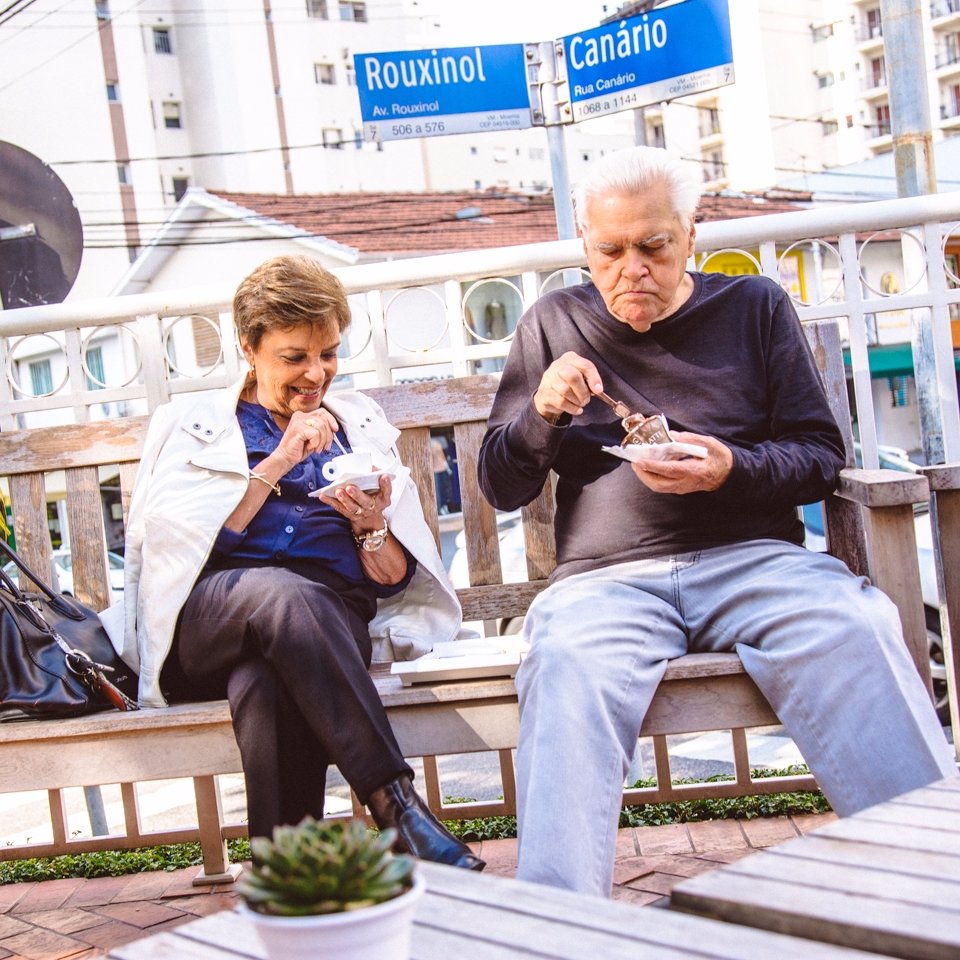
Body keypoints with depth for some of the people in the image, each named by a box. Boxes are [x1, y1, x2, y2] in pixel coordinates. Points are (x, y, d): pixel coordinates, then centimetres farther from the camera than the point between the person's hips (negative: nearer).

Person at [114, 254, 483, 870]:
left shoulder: (361, 427, 24)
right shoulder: (193, 425, 20)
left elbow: (396, 581, 19)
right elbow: (179, 539, 0)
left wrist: (371, 529, -4)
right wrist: (278, 462, -5)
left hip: (331, 618, 1)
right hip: (206, 622, 0)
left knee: (265, 687, -37)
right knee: (283, 593, -38)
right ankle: (393, 799, -40)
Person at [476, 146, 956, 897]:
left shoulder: (755, 306, 15)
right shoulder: (555, 324, 16)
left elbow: (820, 455, 11)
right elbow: (501, 489, 15)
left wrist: (732, 470, -10)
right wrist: (543, 412, -6)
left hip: (752, 556, 0)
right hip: (608, 576, 0)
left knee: (854, 635, -32)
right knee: (566, 672, -34)